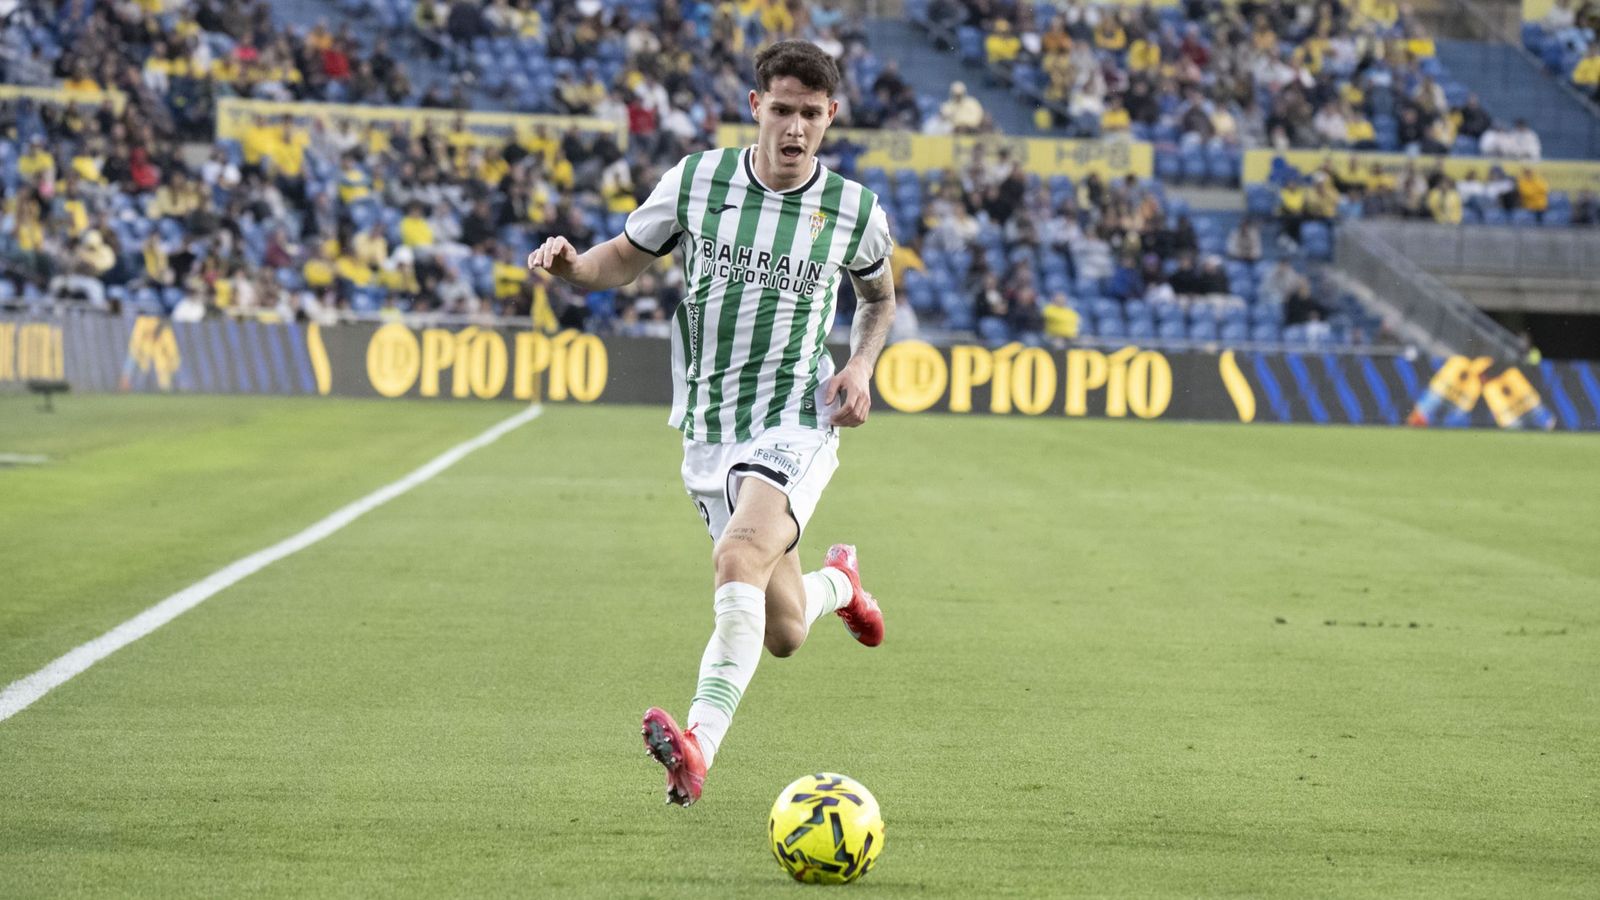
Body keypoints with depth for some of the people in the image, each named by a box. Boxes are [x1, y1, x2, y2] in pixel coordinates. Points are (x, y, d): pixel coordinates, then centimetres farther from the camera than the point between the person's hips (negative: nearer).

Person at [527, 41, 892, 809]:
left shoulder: (855, 210, -2)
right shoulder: (696, 180, -2)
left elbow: (879, 297, 19)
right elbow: (623, 260, 10)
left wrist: (860, 367, 1)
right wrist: (571, 264, -13)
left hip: (795, 423, -3)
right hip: (708, 430, 3)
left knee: (739, 554, -33)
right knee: (783, 633, 12)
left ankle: (700, 744, -44)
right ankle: (837, 580, 50)